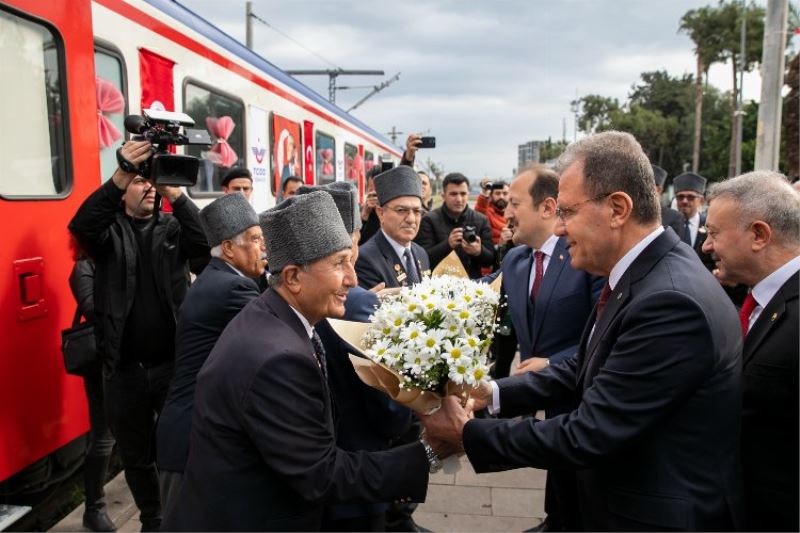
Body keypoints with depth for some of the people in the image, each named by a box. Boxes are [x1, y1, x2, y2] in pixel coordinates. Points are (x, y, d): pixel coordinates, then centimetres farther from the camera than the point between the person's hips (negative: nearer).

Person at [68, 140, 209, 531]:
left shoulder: (172, 227, 4)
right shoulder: (110, 230, 3)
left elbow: (205, 242, -15)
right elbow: (82, 226, -20)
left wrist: (173, 191, -25)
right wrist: (121, 174, -32)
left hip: (173, 363, 0)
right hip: (125, 369, 1)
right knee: (135, 455, 15)